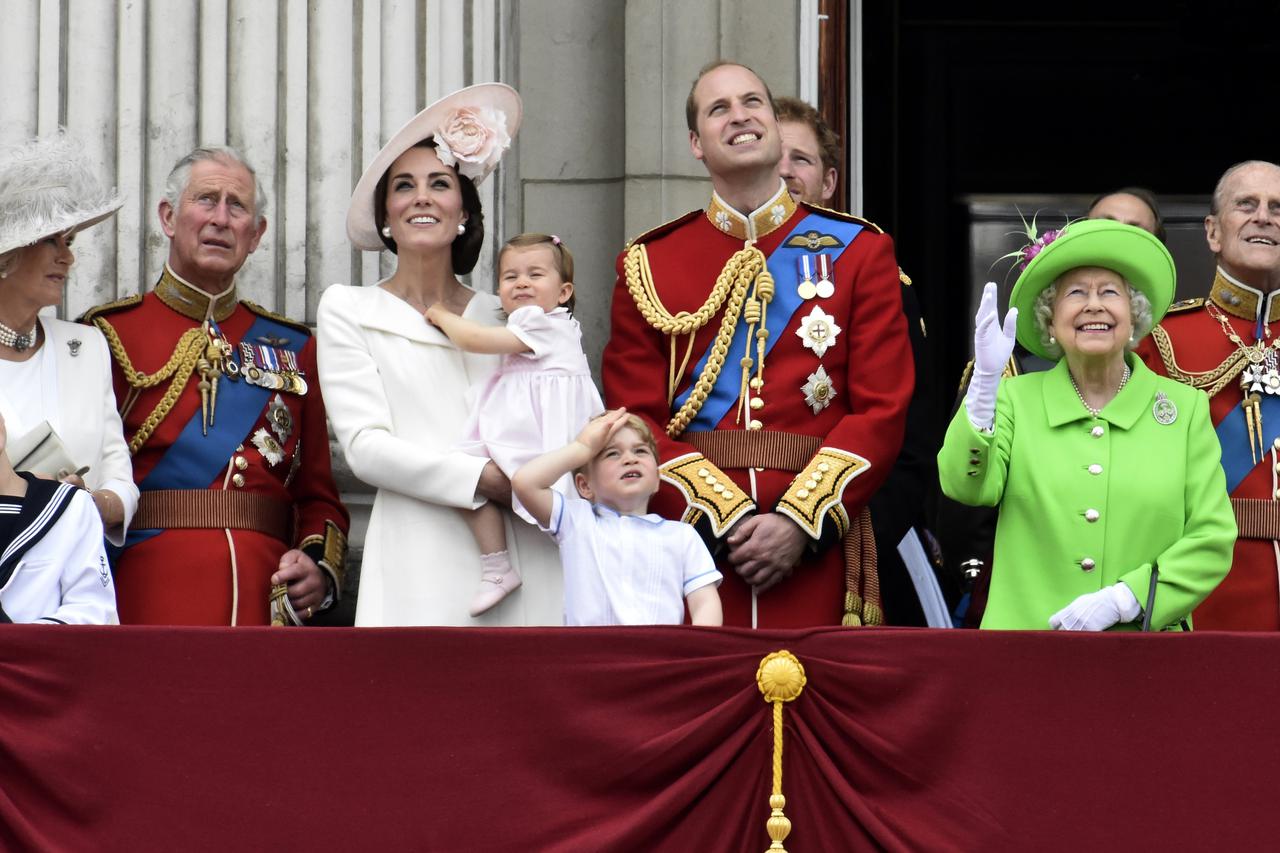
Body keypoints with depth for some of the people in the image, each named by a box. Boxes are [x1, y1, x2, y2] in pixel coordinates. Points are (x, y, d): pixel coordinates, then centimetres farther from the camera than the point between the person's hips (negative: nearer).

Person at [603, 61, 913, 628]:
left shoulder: (860, 251, 8)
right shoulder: (647, 264, 9)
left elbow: (883, 411, 1)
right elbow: (635, 420, 2)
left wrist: (801, 523, -11)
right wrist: (725, 519, -11)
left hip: (815, 552, 0)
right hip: (689, 536, 0)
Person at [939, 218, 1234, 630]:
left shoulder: (1185, 407, 1)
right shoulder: (1016, 397, 2)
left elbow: (1212, 539, -3)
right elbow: (967, 485, -13)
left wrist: (1123, 599, -15)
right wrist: (985, 377, -24)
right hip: (1027, 627, 0)